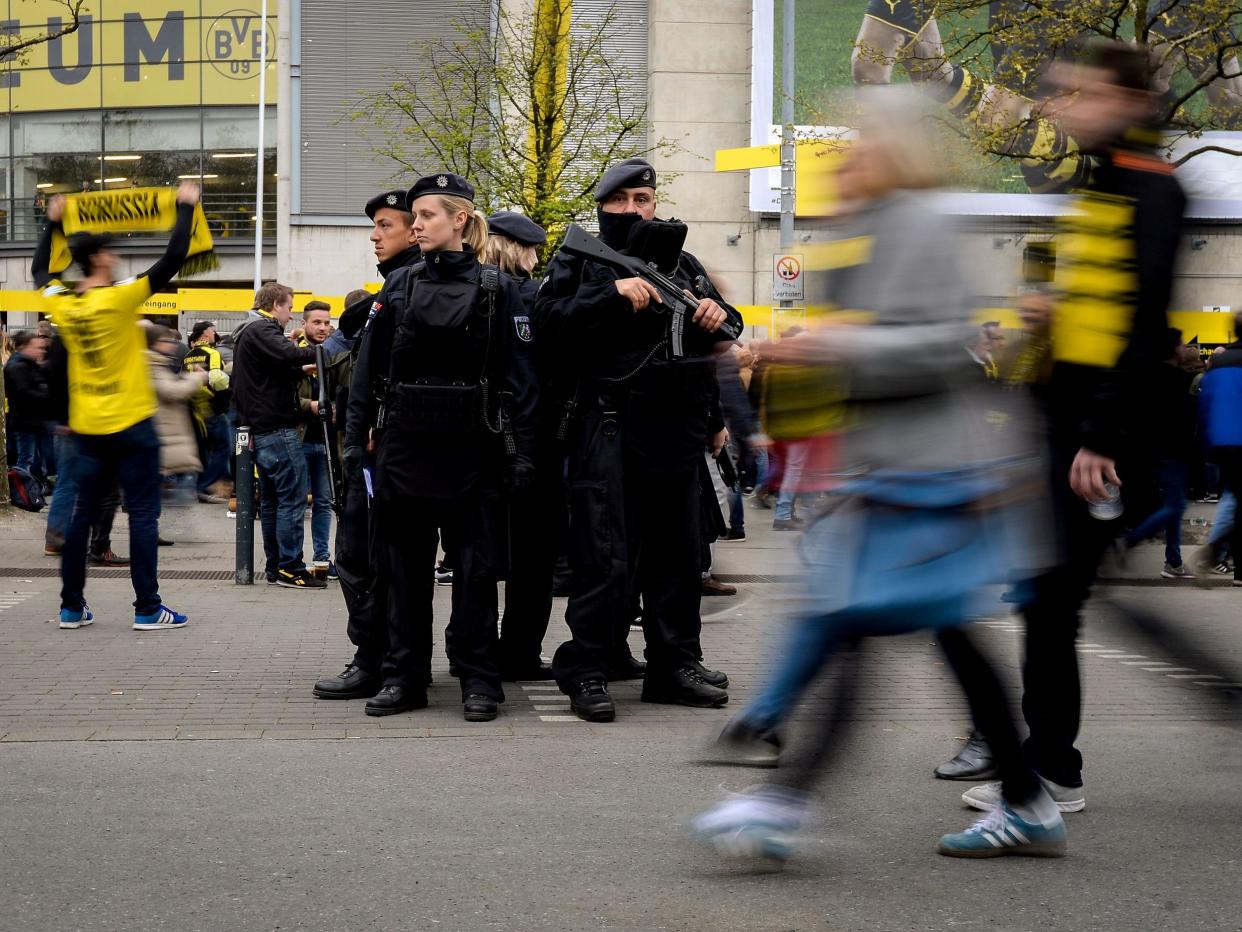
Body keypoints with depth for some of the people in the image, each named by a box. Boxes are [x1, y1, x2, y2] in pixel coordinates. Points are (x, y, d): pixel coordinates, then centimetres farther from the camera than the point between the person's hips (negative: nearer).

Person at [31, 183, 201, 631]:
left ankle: (71, 606, 13)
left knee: (83, 515, 10)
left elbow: (39, 269, 24)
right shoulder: (121, 297, -15)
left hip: (86, 427, 6)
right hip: (131, 425, -6)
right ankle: (147, 608, -2)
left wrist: (52, 223, 33)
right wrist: (186, 208, -4)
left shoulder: (61, 303, 1)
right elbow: (173, 258, -15)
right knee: (143, 515, -1)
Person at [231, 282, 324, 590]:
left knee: (271, 499, 13)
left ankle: (275, 566, 16)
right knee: (293, 497, -8)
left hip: (258, 428, 11)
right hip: (278, 428, -11)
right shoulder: (263, 329, -11)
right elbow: (287, 355, -29)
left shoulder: (246, 331, 22)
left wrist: (302, 369, 8)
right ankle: (290, 567, -8)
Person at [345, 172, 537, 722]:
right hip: (404, 445, 3)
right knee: (405, 563, 7)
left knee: (474, 564, 1)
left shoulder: (496, 289, 0)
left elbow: (518, 376, -2)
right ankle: (405, 675, 15)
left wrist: (522, 451, -7)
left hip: (472, 448, -3)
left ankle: (478, 680, 9)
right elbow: (369, 369, 9)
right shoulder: (398, 288, 9)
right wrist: (355, 439, 2)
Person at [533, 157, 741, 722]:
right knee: (605, 555, -9)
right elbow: (548, 319, -11)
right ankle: (584, 672, -3)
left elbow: (728, 337, 25)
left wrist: (719, 318, 2)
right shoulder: (577, 261, 6)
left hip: (675, 432, 5)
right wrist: (614, 295, -19)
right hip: (607, 427, -5)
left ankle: (675, 665, 18)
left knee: (676, 550, 10)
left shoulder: (682, 264, 19)